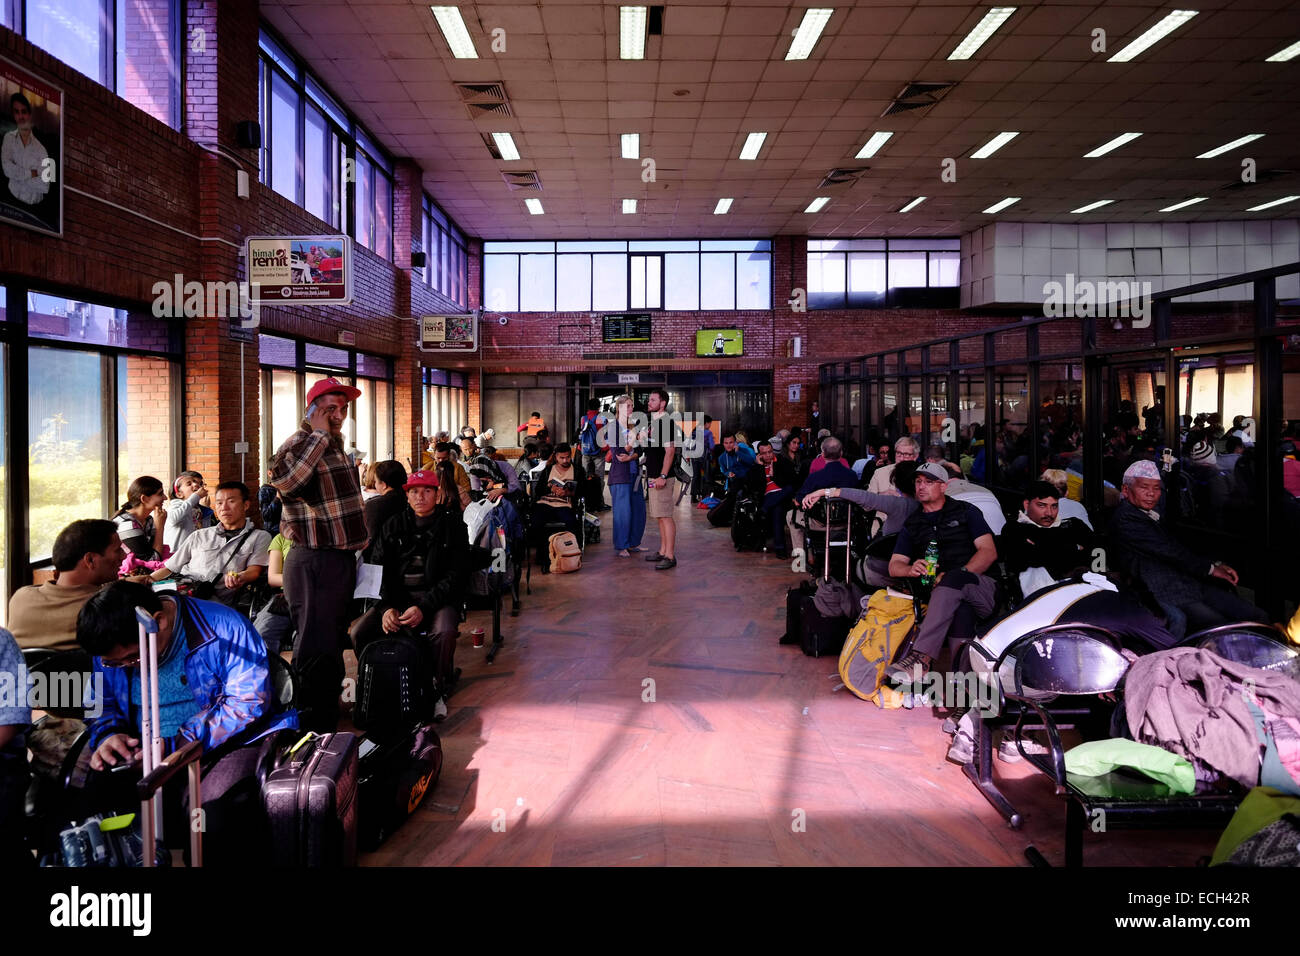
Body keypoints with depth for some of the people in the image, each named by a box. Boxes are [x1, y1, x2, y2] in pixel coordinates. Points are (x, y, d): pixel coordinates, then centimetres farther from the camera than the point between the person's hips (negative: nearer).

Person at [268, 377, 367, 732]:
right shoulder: (299, 443, -11)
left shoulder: (335, 444, 17)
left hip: (342, 559, 10)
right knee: (316, 651, -5)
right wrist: (319, 435, -27)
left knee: (333, 647, 17)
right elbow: (284, 478, -35)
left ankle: (328, 725, 29)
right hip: (314, 563, -10)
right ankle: (312, 733, 3)